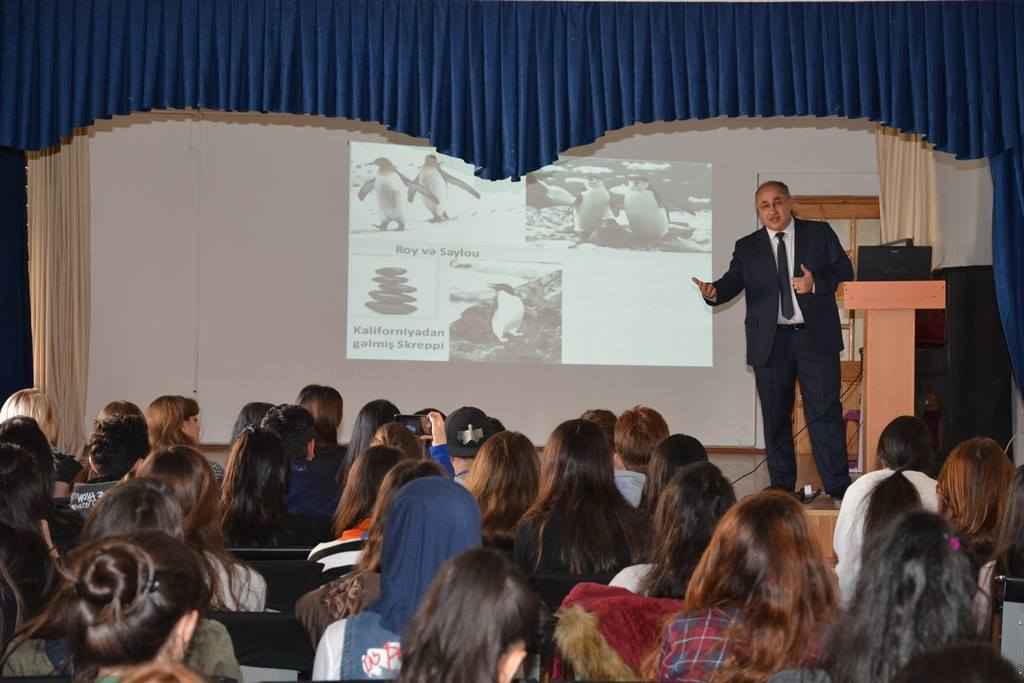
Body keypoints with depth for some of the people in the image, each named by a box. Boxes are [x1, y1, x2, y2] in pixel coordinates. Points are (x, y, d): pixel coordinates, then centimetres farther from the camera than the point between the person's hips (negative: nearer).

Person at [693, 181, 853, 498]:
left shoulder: (820, 234, 6)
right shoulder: (747, 247, 9)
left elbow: (844, 271, 4)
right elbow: (732, 282, -2)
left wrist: (816, 284, -14)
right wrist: (714, 292, -25)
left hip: (816, 338, -2)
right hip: (771, 342, 2)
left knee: (825, 412, -4)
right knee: (775, 417, 6)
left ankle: (838, 487, -1)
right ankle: (782, 489, 14)